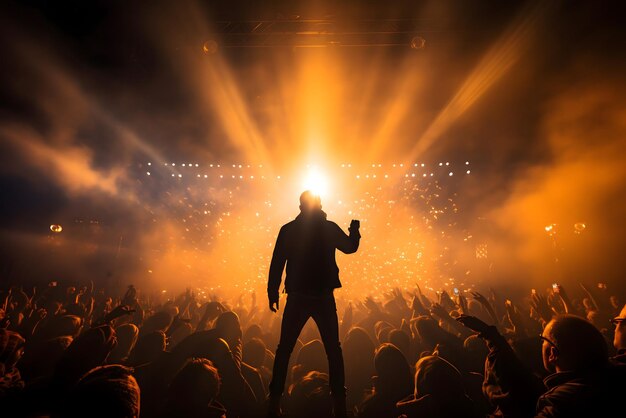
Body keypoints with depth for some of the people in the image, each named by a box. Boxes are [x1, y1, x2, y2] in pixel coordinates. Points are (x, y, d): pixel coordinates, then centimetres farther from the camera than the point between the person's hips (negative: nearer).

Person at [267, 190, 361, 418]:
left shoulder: (288, 230, 0)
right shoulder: (329, 228, -1)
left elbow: (277, 263, -3)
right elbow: (351, 247, 15)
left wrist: (273, 293, 3)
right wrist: (355, 228, 32)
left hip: (297, 297, 0)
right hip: (323, 297, 0)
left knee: (284, 350, 12)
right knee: (333, 350, 13)